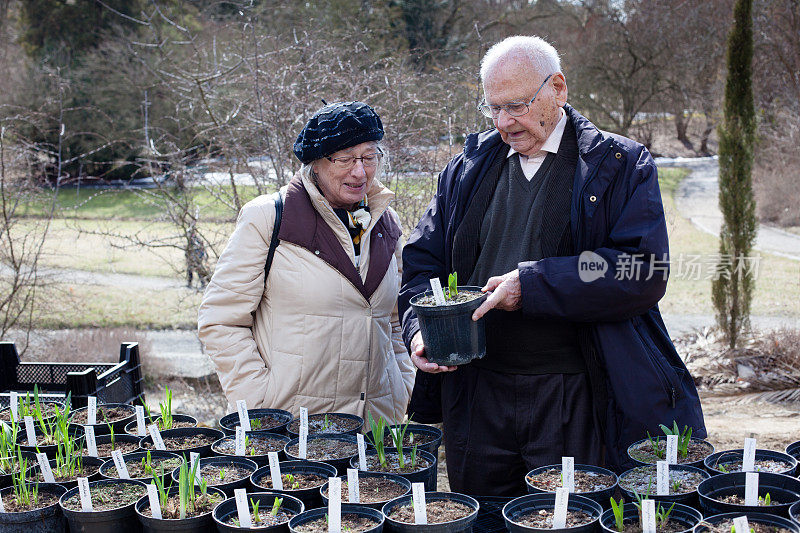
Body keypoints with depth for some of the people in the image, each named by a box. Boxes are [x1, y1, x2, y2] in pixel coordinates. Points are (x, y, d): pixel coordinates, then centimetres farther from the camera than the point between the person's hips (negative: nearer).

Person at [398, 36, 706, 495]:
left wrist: (533, 284, -18)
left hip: (576, 400, -3)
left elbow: (644, 272, -14)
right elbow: (423, 262, 13)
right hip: (477, 398, 4)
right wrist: (420, 330, -7)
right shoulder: (468, 169, 11)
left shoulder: (621, 165, -2)